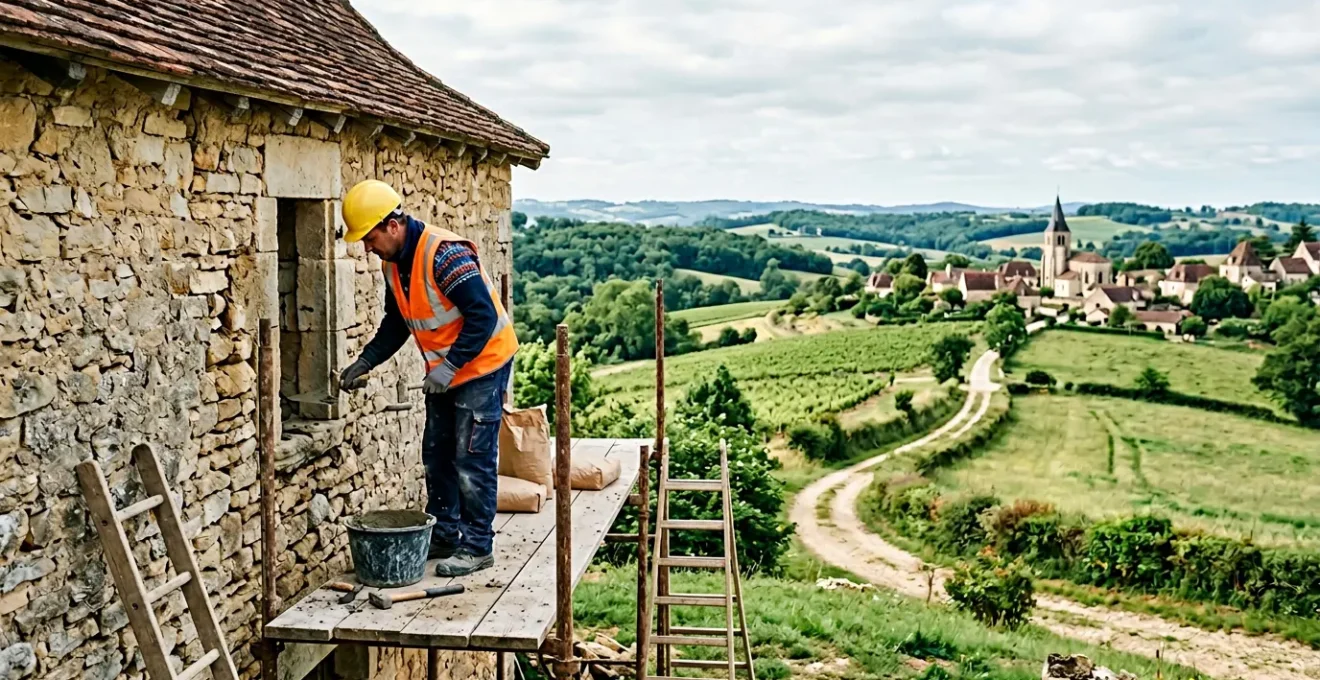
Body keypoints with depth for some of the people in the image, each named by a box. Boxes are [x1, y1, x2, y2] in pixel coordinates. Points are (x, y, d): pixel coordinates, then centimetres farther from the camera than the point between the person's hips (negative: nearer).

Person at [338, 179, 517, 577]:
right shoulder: (393, 264, 2)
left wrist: (450, 366, -27)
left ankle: (477, 546, 6)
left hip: (482, 365, -9)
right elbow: (396, 324, 13)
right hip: (443, 371, 9)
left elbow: (483, 316, -28)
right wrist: (364, 363, 2)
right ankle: (444, 534, 26)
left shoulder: (445, 254, -27)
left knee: (473, 459, -4)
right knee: (437, 455, 14)